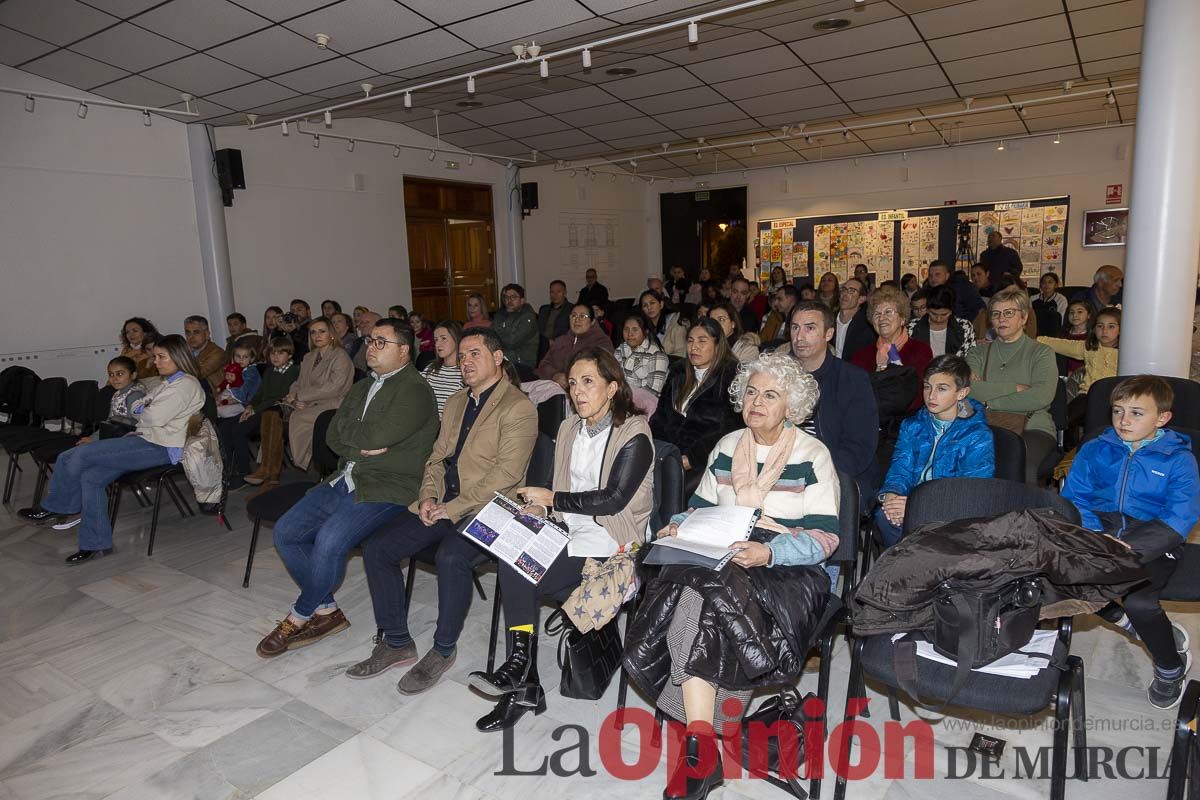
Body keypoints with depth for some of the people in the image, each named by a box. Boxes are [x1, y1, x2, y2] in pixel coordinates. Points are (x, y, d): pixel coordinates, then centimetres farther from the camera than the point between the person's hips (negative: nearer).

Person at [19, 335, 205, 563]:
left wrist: (139, 411, 4)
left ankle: (56, 508, 7)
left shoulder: (186, 384, -9)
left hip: (161, 448, -10)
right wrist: (140, 410, 0)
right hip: (146, 440, 10)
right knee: (90, 477, -7)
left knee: (81, 455, -15)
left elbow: (155, 417, -16)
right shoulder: (166, 383, 25)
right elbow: (137, 407, 22)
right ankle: (96, 544, -2)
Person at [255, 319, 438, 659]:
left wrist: (350, 434, -3)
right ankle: (326, 610, 12)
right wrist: (363, 445, -9)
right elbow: (333, 435, 9)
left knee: (329, 541, -27)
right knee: (285, 532, -1)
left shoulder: (415, 391, -10)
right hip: (346, 479, 9)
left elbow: (377, 435, -23)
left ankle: (299, 617, 0)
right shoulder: (362, 388, 19)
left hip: (386, 488, -9)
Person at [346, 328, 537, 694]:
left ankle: (443, 649, -11)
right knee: (375, 548, -7)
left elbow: (506, 475, -16)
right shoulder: (455, 402, 19)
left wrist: (453, 508, -18)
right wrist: (428, 496, 0)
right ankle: (396, 643, 8)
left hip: (485, 511, -7)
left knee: (451, 557, -35)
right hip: (442, 506, 8)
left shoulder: (519, 408, -8)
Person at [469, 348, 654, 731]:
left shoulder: (634, 434, -9)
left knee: (515, 575, -22)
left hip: (609, 540, -6)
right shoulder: (568, 429, 13)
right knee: (511, 563, -22)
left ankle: (519, 670, -2)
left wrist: (551, 498, -10)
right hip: (568, 528, 6)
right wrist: (540, 507, -5)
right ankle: (523, 686, -13)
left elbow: (613, 499, -16)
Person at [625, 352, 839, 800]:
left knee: (700, 596, -34)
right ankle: (701, 744, -31)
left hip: (789, 569, -4)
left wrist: (769, 553, -25)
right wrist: (679, 526, -1)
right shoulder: (727, 447, 16)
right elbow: (701, 505, 22)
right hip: (721, 560, 4)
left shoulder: (812, 455, 0)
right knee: (691, 584, -33)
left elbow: (825, 537, -7)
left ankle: (698, 745, -23)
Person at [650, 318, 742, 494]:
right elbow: (661, 415, 17)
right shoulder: (678, 372, 18)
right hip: (669, 451, 6)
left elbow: (726, 429, -11)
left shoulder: (731, 376, -3)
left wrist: (689, 459, -18)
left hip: (704, 458, -6)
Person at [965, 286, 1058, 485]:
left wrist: (988, 402, -7)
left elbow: (1042, 397, -8)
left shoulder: (1041, 353, 11)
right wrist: (1016, 388, -5)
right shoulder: (979, 352, 18)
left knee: (1021, 461, -33)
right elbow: (968, 389, -3)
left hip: (1032, 427, -1)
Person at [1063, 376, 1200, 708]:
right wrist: (1094, 535, -16)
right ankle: (1126, 620, 5)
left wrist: (1126, 548, -24)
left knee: (1138, 600, -28)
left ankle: (1172, 666, 7)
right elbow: (1073, 498, 5)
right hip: (1100, 529, 3)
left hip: (1152, 540, -3)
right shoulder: (1095, 449, 10)